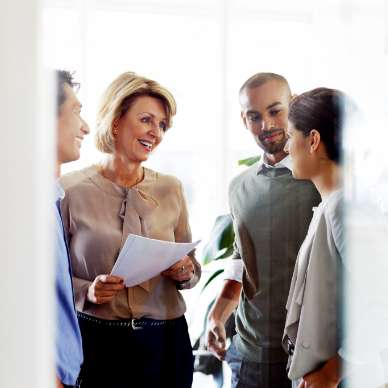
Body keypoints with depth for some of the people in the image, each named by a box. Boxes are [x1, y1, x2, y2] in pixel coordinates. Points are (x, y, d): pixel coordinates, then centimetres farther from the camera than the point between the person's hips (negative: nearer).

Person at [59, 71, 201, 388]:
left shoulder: (170, 189, 4)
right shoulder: (72, 191, -7)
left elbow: (192, 268, 12)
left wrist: (186, 272, -9)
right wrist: (87, 291, -19)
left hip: (165, 338, 3)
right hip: (97, 340, -3)